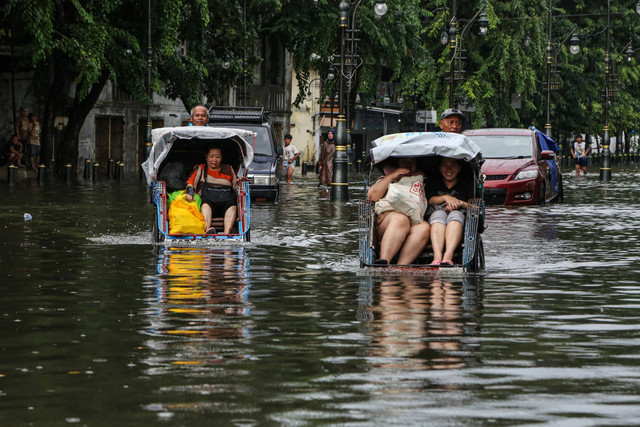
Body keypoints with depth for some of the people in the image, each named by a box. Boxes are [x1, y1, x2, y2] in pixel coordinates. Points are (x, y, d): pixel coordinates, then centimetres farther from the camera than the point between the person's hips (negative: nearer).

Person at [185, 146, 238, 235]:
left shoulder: (229, 169, 28)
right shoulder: (200, 169, 23)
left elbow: (235, 187, 27)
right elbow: (191, 181, 8)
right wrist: (189, 193, -13)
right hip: (208, 201, -2)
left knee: (233, 207, -33)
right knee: (205, 206, -37)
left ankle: (227, 233, -52)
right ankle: (207, 230, -60)